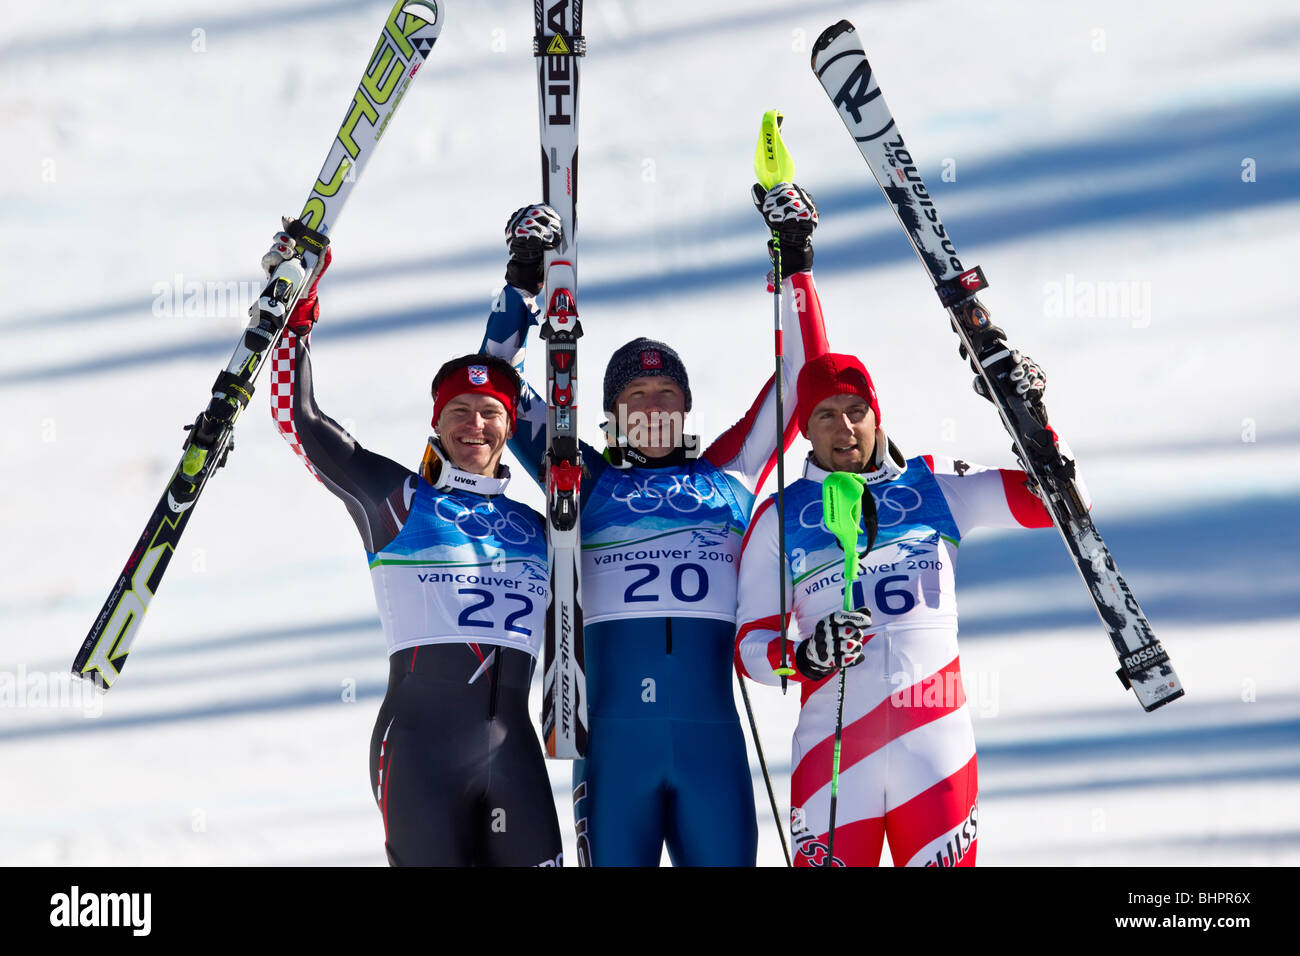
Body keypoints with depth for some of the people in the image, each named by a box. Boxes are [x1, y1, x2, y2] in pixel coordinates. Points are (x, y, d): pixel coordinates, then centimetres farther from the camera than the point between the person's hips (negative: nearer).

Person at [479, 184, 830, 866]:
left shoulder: (726, 475, 16)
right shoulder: (587, 483, 14)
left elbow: (801, 375, 18)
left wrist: (795, 265, 15)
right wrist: (523, 282, 8)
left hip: (712, 738, 1)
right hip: (614, 738, -1)